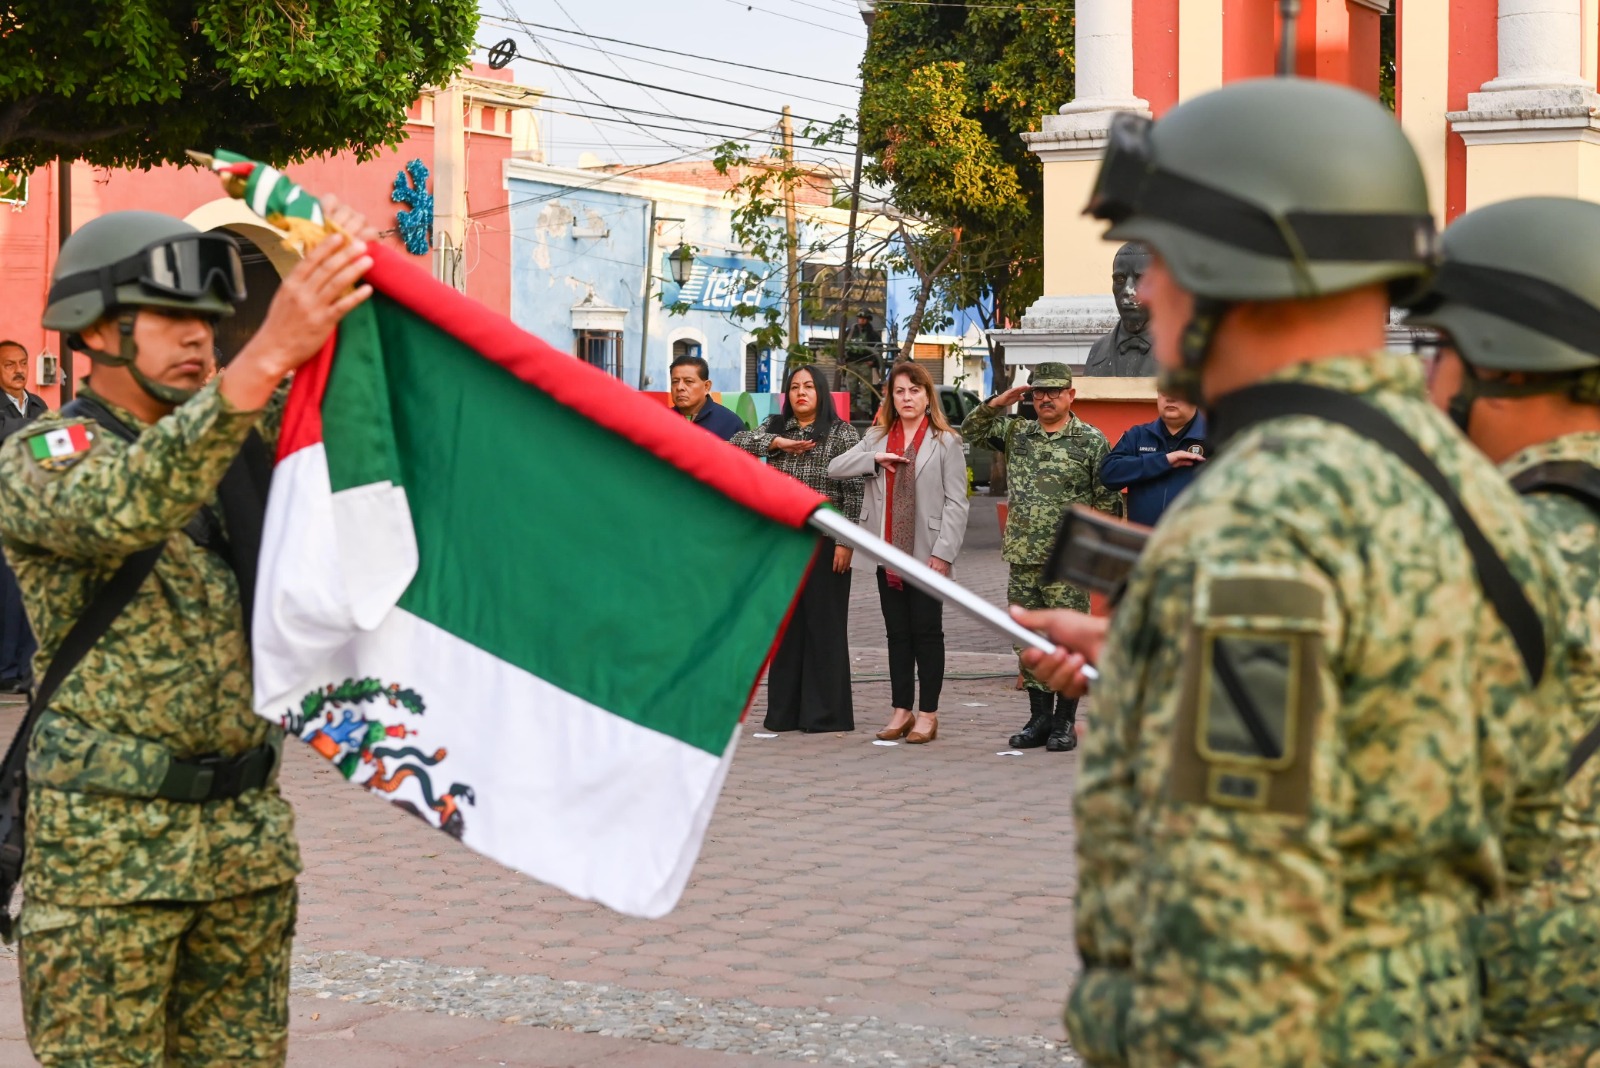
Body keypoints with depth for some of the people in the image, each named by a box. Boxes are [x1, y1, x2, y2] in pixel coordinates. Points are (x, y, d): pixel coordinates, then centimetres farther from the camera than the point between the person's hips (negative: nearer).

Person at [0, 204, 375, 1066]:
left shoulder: (234, 438, 12)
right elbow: (120, 510, -30)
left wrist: (344, 284, -17)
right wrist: (266, 356, -40)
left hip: (249, 824, 6)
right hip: (107, 838, -6)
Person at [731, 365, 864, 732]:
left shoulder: (842, 434, -1)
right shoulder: (776, 428, 13)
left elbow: (854, 492, -5)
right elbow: (735, 443, -1)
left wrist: (846, 543, -11)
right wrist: (778, 443, -11)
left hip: (824, 542, -4)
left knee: (824, 625, -2)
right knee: (785, 626, 6)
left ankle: (824, 713, 3)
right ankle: (784, 712, 12)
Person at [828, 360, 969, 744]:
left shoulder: (945, 442, 0)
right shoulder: (876, 438, 13)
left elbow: (956, 502, -5)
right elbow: (835, 468, 3)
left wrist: (943, 552, -13)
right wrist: (876, 458, -12)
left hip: (926, 554, -4)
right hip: (888, 554, 4)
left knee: (926, 633, 0)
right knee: (897, 633, 9)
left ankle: (928, 714, 5)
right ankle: (901, 711, 15)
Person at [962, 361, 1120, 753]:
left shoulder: (1092, 441, 0)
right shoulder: (1016, 433, 11)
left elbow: (1108, 500, 0)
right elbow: (971, 431, 14)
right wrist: (998, 403, 0)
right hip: (1022, 559, 4)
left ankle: (1065, 722, 5)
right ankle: (1039, 718, 17)